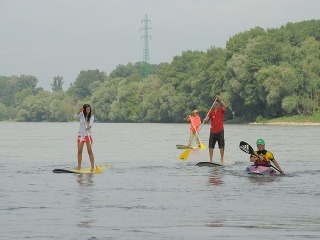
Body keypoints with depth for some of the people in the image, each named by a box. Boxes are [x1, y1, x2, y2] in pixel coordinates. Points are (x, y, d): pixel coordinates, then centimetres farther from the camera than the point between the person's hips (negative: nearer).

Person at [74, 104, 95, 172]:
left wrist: (89, 127, -45)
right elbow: (75, 117, -16)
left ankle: (92, 167, -8)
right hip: (80, 134, 2)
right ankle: (79, 166, 9)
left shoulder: (91, 116, -3)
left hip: (88, 135, -2)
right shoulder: (81, 115, 3)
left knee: (90, 151, -8)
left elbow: (91, 123, -22)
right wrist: (79, 112, -35)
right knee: (79, 151, 2)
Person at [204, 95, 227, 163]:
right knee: (211, 146, 2)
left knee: (221, 146, 3)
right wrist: (206, 120, -28)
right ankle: (211, 160, 9)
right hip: (213, 131, 2)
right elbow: (207, 119, -4)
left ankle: (222, 159, 11)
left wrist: (220, 99, -24)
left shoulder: (221, 110, -1)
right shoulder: (211, 111, 2)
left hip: (220, 131, -2)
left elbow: (225, 106, -22)